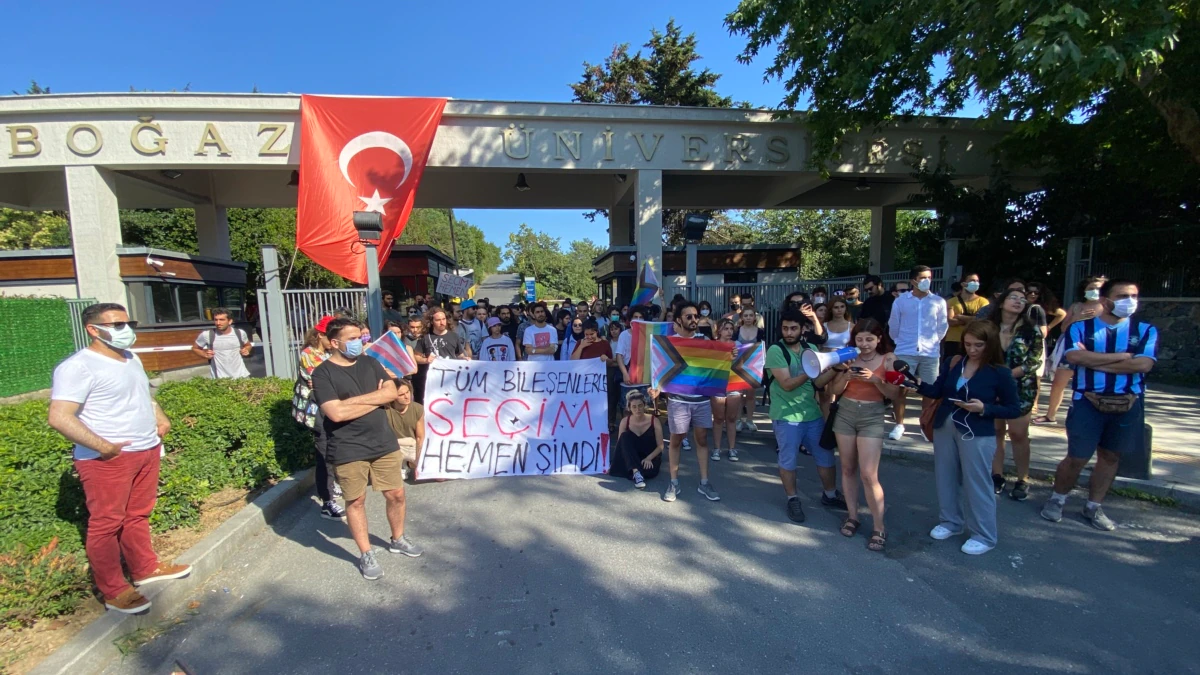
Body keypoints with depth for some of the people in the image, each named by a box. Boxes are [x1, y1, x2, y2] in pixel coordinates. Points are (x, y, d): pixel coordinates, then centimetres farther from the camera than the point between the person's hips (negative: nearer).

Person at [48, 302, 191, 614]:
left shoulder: (131, 359, 11)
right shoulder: (79, 366, -15)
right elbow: (59, 417, -22)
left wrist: (160, 417, 12)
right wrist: (102, 446, -24)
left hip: (147, 451, 8)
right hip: (107, 459, -8)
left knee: (138, 515, 19)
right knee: (106, 524, 4)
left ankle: (145, 568, 32)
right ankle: (114, 592, 15)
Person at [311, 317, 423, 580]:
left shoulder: (370, 363, 5)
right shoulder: (322, 373, -10)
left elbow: (391, 392, -6)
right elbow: (336, 413, -22)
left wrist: (354, 400, -16)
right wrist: (376, 399, -12)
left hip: (384, 443, 4)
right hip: (348, 450, -4)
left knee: (396, 494, 12)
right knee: (356, 501, 11)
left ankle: (398, 539, 35)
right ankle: (366, 554, 28)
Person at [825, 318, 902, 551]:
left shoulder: (888, 359, -5)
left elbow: (896, 395, -6)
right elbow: (835, 390, 2)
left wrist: (874, 379, -20)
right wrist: (846, 375, -16)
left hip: (872, 417, -3)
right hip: (845, 413, 3)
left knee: (868, 475, -6)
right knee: (848, 468, 11)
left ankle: (878, 527, 10)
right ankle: (852, 516, 26)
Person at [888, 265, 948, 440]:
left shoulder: (938, 301, 2)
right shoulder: (901, 301, 1)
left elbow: (943, 326, 10)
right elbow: (893, 325, 8)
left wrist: (933, 342, 13)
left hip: (930, 353, 1)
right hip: (905, 352, -1)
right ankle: (899, 425, 13)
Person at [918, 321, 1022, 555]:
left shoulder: (999, 373, -9)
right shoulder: (954, 363, 1)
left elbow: (1014, 409, -5)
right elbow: (937, 391, 3)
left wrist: (984, 409, -20)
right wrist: (918, 383, -16)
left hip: (977, 436, -4)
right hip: (944, 429, 5)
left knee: (977, 484, 5)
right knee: (945, 479, 15)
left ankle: (984, 536, 22)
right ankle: (950, 522, 34)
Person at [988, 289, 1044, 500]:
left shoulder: (1031, 330, -3)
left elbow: (1035, 361, -6)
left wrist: (1008, 374, -15)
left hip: (1021, 388, -1)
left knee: (1018, 433, 0)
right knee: (996, 431, 7)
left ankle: (1022, 480, 12)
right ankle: (997, 475, 16)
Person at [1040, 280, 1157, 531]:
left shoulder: (1146, 330, 5)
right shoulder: (1080, 327, 0)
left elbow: (1143, 364, -11)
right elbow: (1074, 356, -18)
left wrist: (1094, 361, -14)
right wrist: (1122, 356, -12)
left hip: (1128, 404, 3)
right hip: (1088, 402, -3)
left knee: (1110, 456, 12)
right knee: (1077, 458, -1)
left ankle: (1093, 507, 27)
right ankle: (1057, 499, 20)